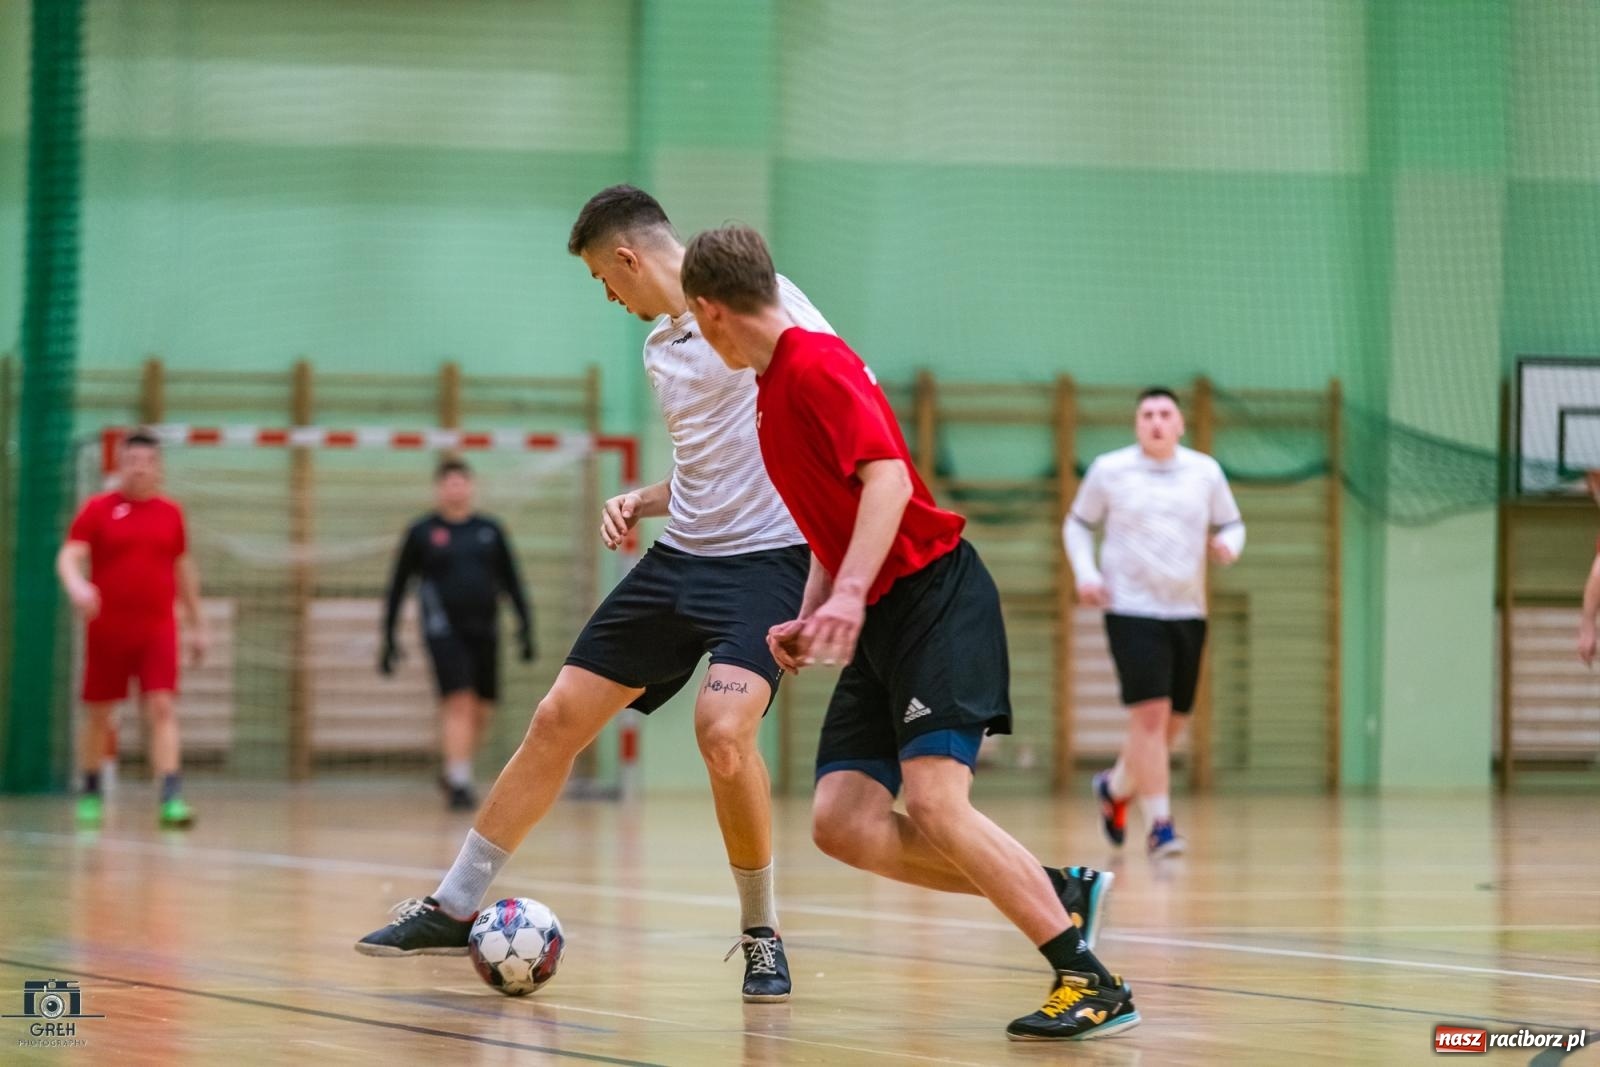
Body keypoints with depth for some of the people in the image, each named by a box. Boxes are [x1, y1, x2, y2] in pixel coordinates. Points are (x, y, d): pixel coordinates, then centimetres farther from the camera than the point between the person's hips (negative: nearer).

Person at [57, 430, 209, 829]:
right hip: (107, 629, -1)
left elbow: (184, 569, 19)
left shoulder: (170, 513, 10)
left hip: (158, 628, 1)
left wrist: (196, 624, 20)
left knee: (162, 708, -13)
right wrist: (76, 586, -31)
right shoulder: (98, 509, 0)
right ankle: (90, 793, 26)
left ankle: (172, 799, -21)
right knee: (97, 713, 8)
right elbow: (68, 557, -9)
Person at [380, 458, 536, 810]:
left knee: (481, 711, 6)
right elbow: (398, 586, 7)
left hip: (484, 631, 4)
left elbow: (511, 581, 14)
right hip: (444, 632, -4)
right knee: (458, 702, -17)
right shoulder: (421, 532, 2)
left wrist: (525, 625, 5)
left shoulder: (490, 531, 9)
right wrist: (388, 638, 4)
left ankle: (455, 772, 26)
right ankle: (459, 782, -16)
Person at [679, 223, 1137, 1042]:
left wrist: (849, 593, -32)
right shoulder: (772, 390, 18)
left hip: (936, 598, -9)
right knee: (842, 823, -5)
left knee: (934, 803, -22)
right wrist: (809, 616, 16)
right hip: (881, 620, 9)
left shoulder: (815, 364, -11)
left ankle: (1094, 985, -18)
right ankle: (1053, 897, 2)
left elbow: (887, 479, -23)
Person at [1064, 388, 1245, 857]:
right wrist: (1085, 574, -4)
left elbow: (1231, 524, 15)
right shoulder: (1108, 471, 0)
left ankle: (1117, 786, 37)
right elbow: (1078, 523, 11)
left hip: (1187, 612, 4)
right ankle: (1159, 825, -11)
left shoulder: (1206, 472, 6)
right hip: (1131, 609, -4)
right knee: (1150, 714, -16)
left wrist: (1228, 544, -9)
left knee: (1172, 722, 9)